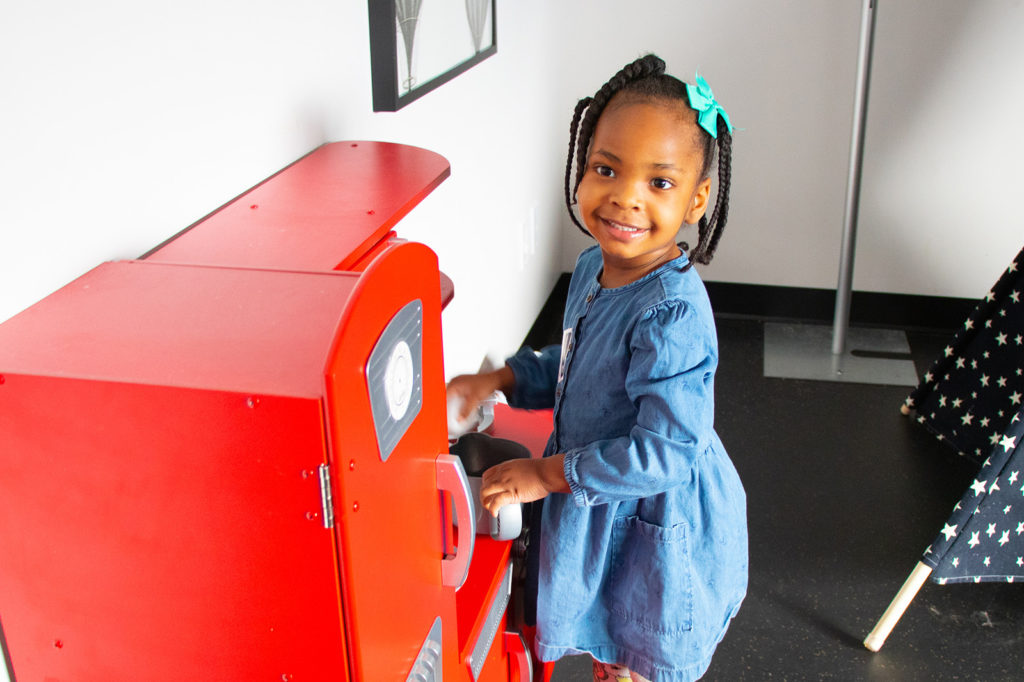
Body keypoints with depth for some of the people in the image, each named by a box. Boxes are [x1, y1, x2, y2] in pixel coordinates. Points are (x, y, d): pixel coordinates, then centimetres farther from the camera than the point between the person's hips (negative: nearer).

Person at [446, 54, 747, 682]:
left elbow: (664, 453, -32)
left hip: (657, 529, -8)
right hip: (598, 514, 8)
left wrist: (547, 475, -24)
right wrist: (500, 380, -2)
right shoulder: (594, 268, -5)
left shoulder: (673, 315, -32)